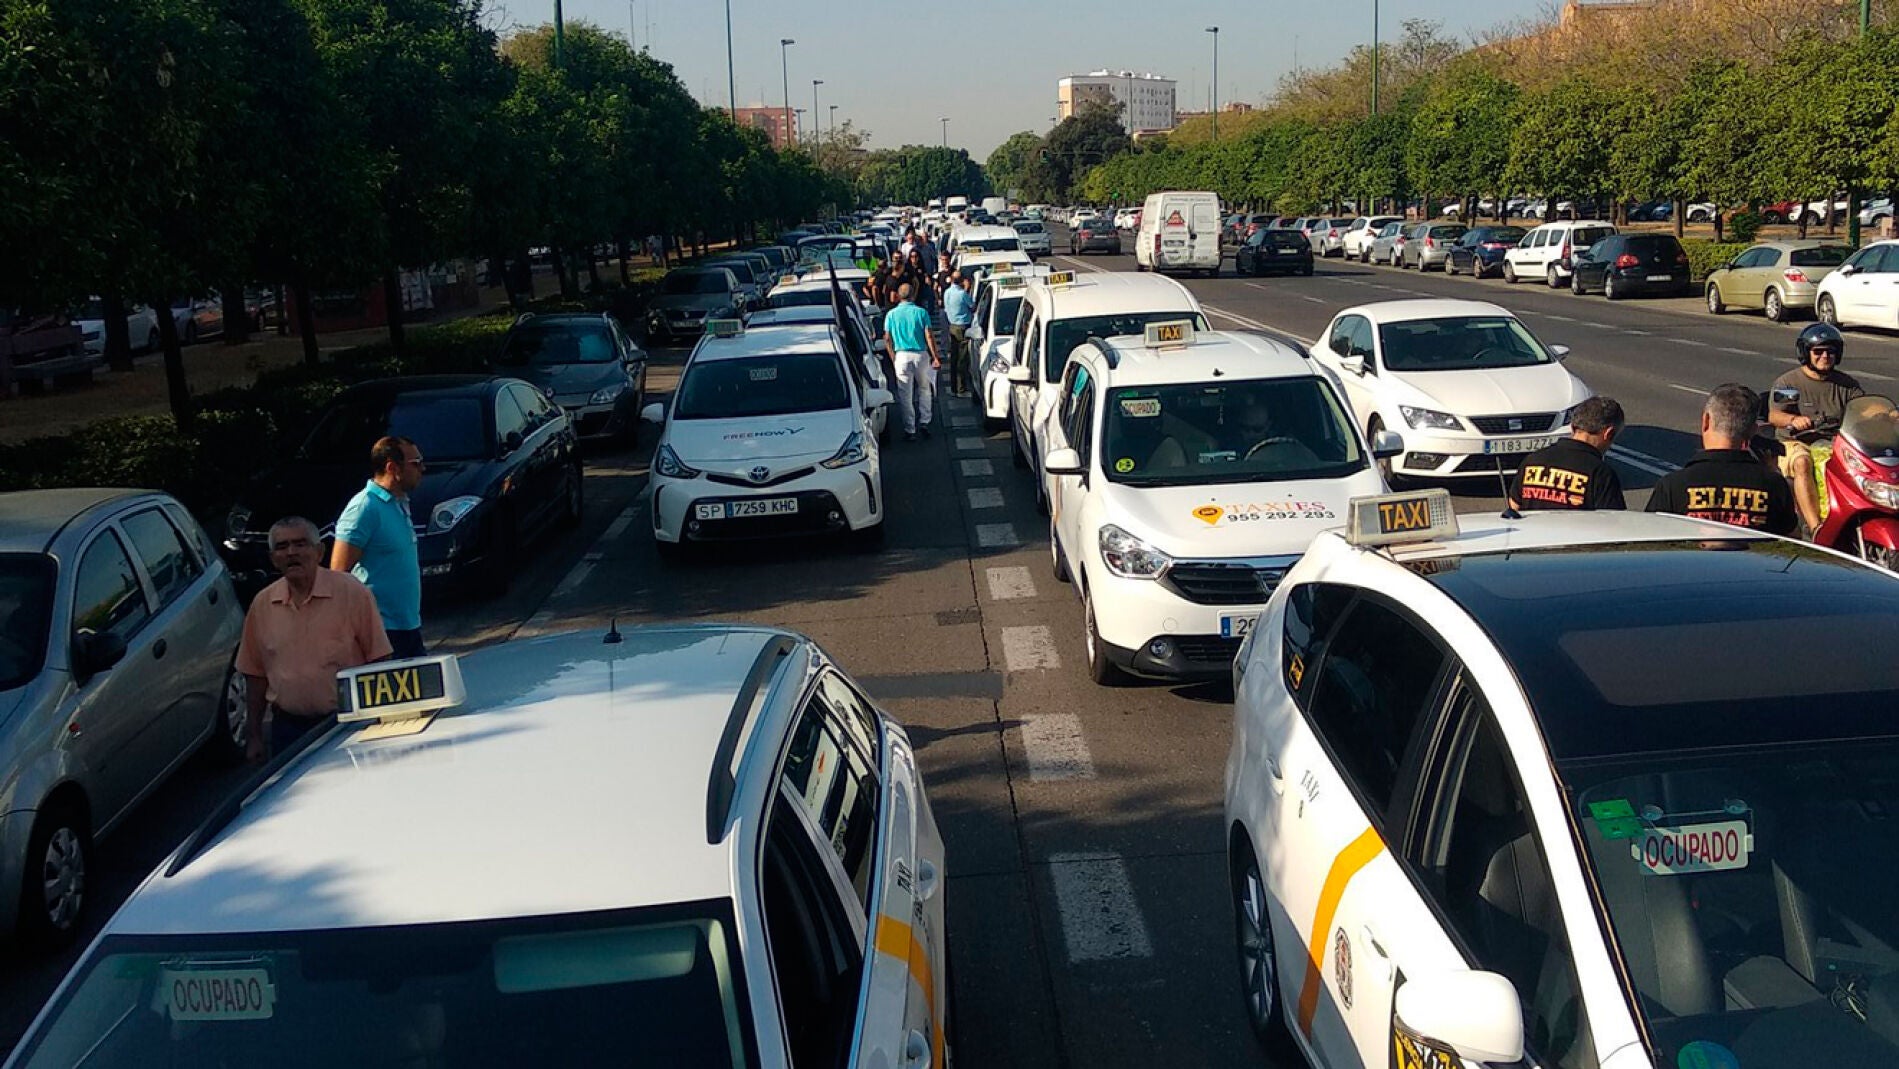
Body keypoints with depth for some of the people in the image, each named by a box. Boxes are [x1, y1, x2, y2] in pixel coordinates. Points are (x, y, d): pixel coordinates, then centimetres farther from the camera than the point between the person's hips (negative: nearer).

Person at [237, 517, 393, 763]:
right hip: (287, 728, 3)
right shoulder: (262, 604, 6)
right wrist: (253, 736, 10)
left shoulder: (350, 592, -6)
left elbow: (378, 660, -5)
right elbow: (256, 675, 12)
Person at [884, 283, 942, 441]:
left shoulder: (891, 315, 2)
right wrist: (935, 357, -1)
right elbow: (929, 336, -6)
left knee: (905, 395, 5)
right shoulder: (921, 313, -2)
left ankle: (910, 430, 7)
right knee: (924, 389, 20)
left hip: (902, 355, 0)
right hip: (920, 354, 0)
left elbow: (888, 338, 2)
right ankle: (924, 422, 14)